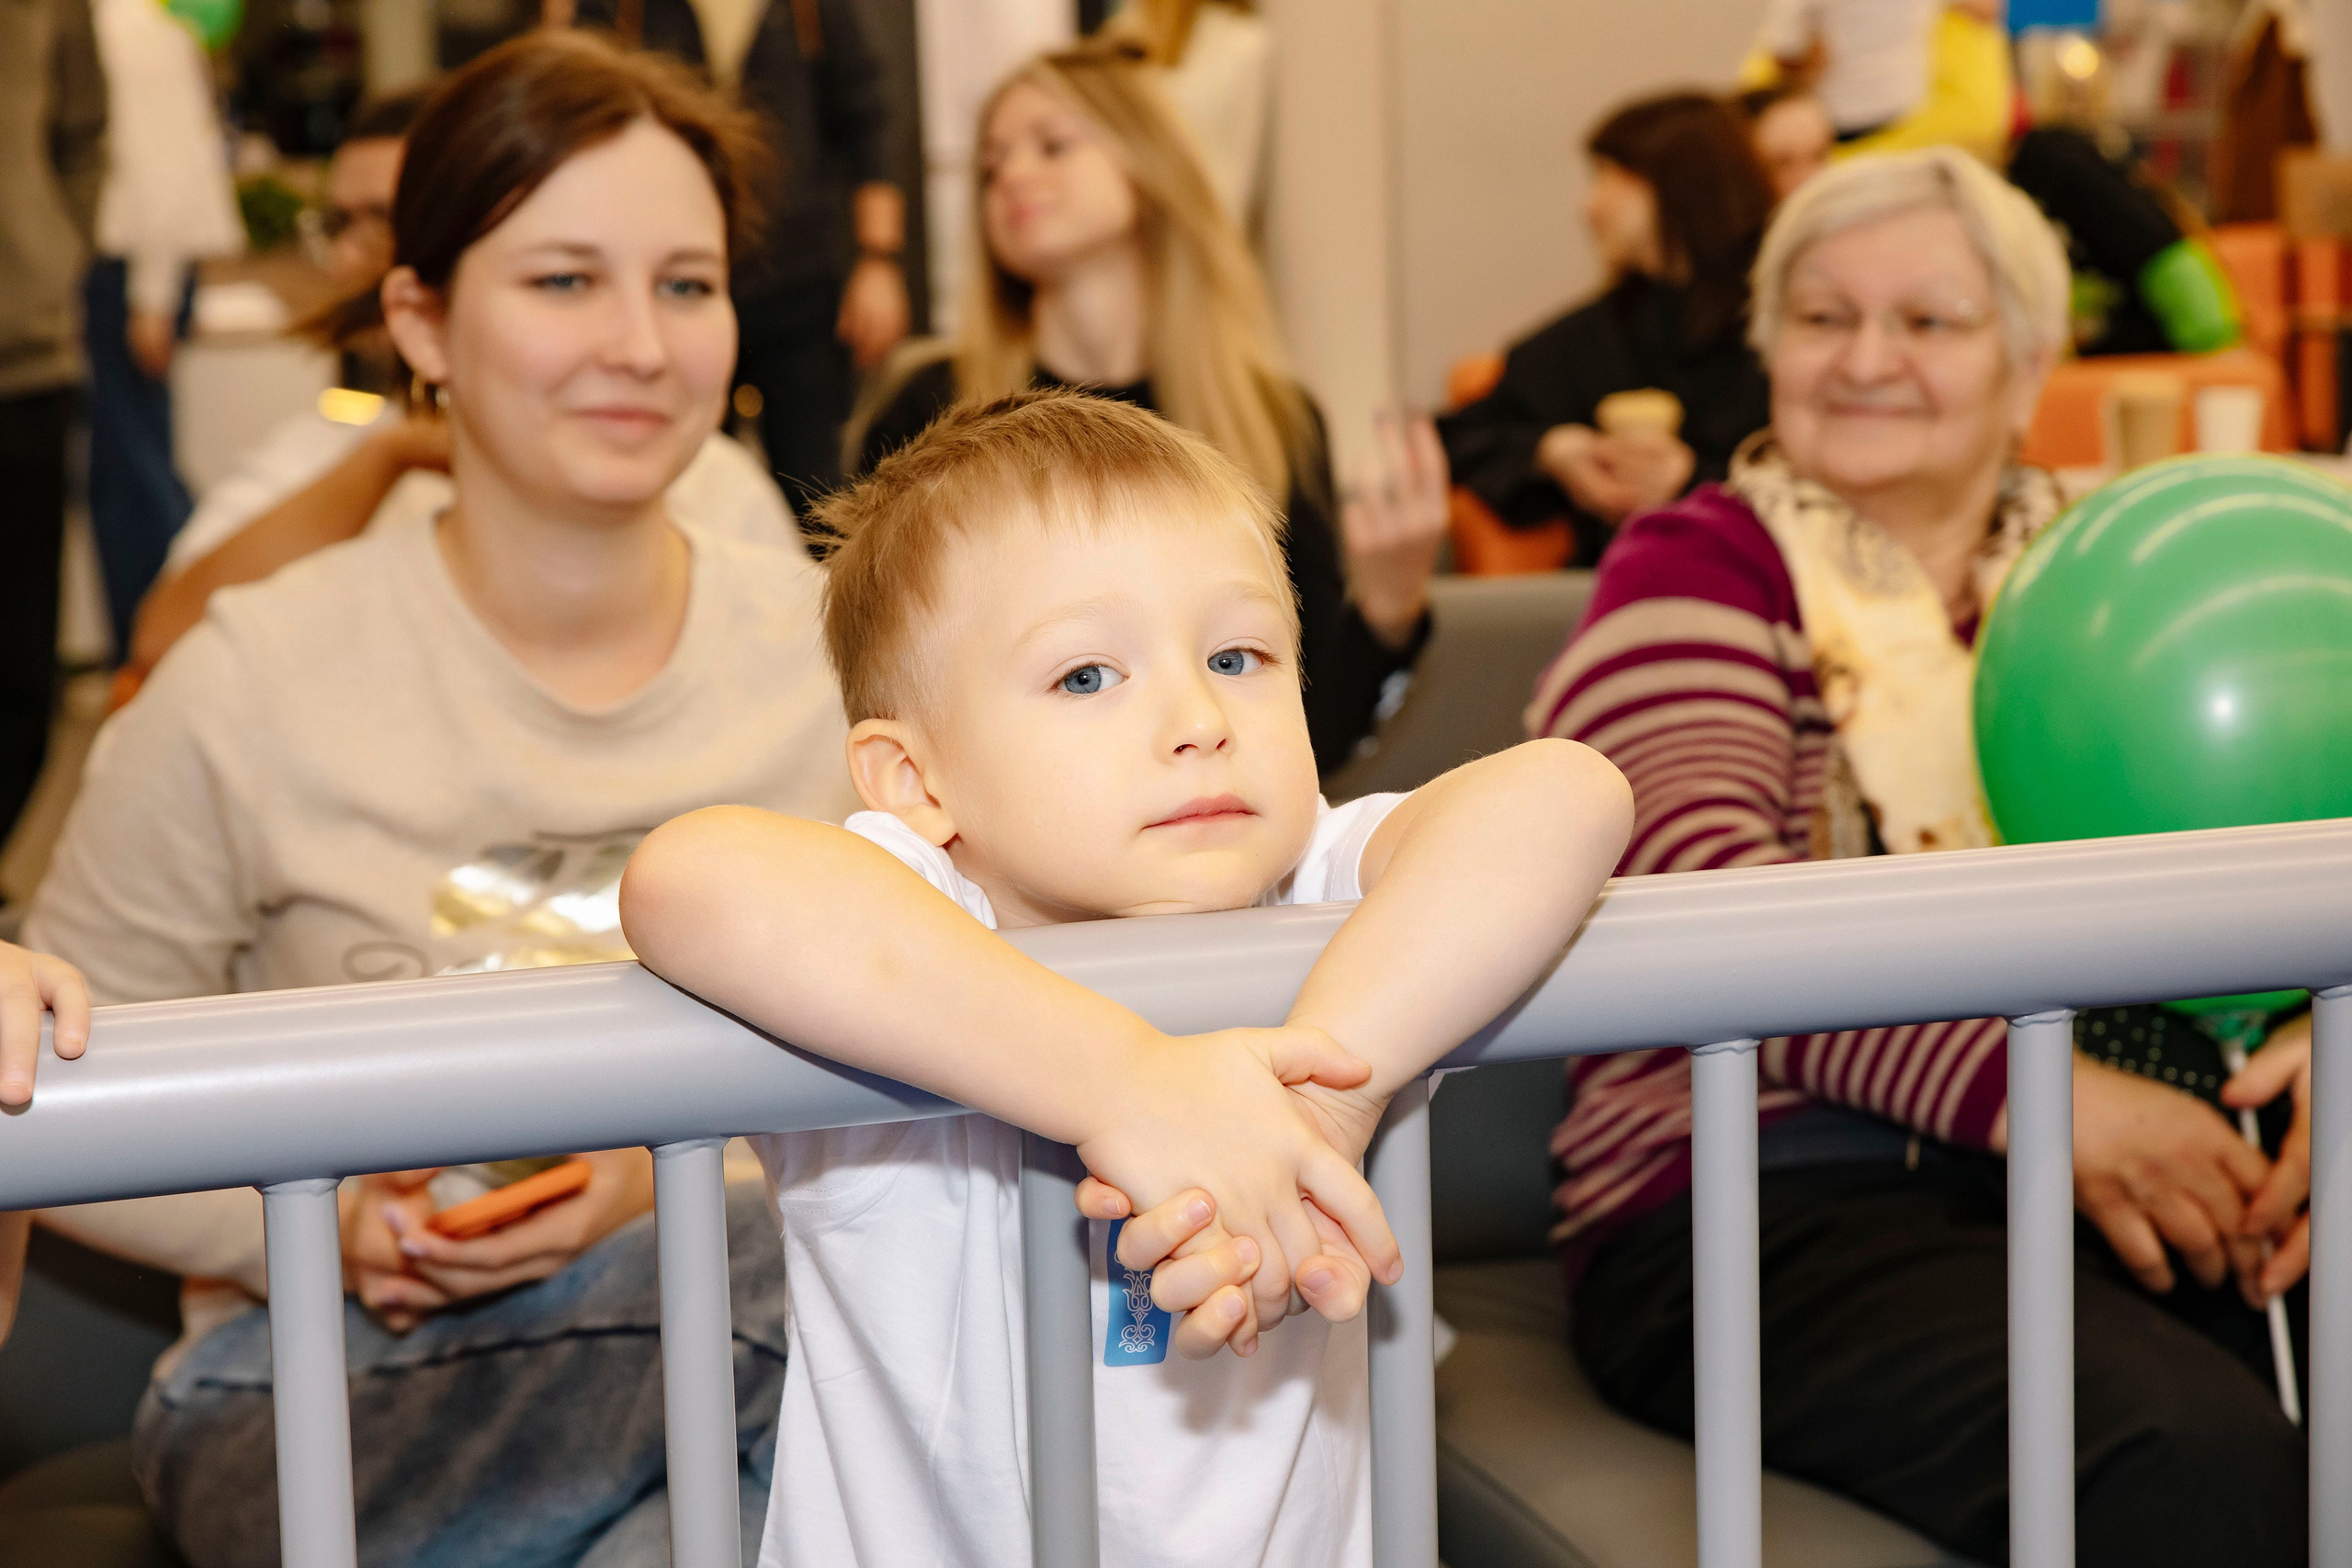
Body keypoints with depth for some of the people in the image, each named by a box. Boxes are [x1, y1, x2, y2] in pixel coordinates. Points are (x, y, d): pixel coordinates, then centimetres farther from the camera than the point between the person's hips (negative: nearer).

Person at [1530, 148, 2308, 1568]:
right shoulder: (1699, 569, 9)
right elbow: (1696, 894, -9)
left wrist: (2312, 1042, -13)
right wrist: (2027, 1087, -22)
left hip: (2153, 1170, 5)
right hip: (1789, 1197, -5)